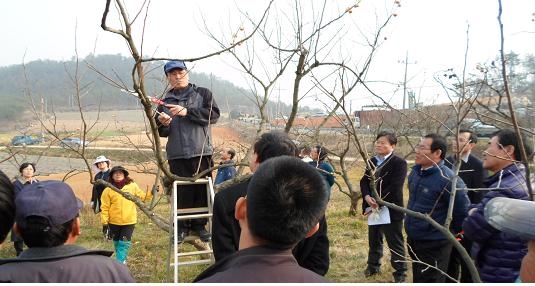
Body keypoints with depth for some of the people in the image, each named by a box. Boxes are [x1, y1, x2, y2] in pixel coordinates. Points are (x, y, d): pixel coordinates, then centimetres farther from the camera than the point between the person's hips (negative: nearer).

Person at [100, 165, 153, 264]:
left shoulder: (132, 186, 0)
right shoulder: (108, 190, -3)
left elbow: (142, 196, 9)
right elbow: (105, 208, -3)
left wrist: (151, 193, -7)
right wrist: (104, 222, -7)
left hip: (129, 221, -1)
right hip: (114, 222, 1)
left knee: (124, 243, -6)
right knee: (117, 243, 14)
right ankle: (121, 261, 31)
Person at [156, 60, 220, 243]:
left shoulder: (203, 94, 8)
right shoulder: (165, 102, 15)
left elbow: (214, 115, -7)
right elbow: (162, 133, 15)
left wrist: (187, 112, -15)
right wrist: (163, 124, -9)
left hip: (201, 152, -1)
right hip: (177, 155, 1)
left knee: (202, 190, 2)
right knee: (181, 192, 0)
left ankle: (200, 225, 15)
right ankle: (182, 227, 12)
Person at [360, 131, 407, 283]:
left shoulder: (399, 163, -12)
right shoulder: (371, 161, 10)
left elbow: (394, 188, -20)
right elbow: (364, 181, 3)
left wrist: (379, 202, -22)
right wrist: (367, 197, -16)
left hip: (391, 209, -6)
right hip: (374, 208, 7)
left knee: (395, 243, 3)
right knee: (374, 240, 19)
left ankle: (400, 272, 15)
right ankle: (373, 266, 35)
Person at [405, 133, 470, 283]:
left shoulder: (448, 179, -24)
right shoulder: (416, 170, 0)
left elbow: (463, 212, -18)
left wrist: (449, 232, -4)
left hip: (434, 245, -7)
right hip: (413, 240, 7)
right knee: (417, 280, 23)